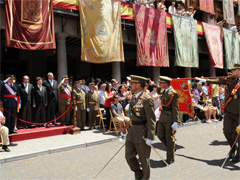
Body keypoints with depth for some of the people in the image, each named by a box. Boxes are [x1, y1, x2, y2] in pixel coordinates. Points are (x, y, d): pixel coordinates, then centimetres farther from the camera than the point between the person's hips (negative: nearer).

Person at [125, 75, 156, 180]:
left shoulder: (147, 99, -17)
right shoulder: (133, 98, 10)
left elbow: (152, 120, -18)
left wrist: (150, 137, -19)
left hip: (143, 133, -8)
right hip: (132, 132, 8)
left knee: (144, 160, 10)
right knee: (129, 156, 13)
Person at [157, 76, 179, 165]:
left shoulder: (173, 93, -15)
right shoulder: (164, 92, 12)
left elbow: (175, 109, -16)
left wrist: (175, 122, -18)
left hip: (169, 119, -8)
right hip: (162, 118, 8)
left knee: (169, 138, 3)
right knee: (160, 134, 10)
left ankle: (170, 158, 19)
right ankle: (171, 148, 33)